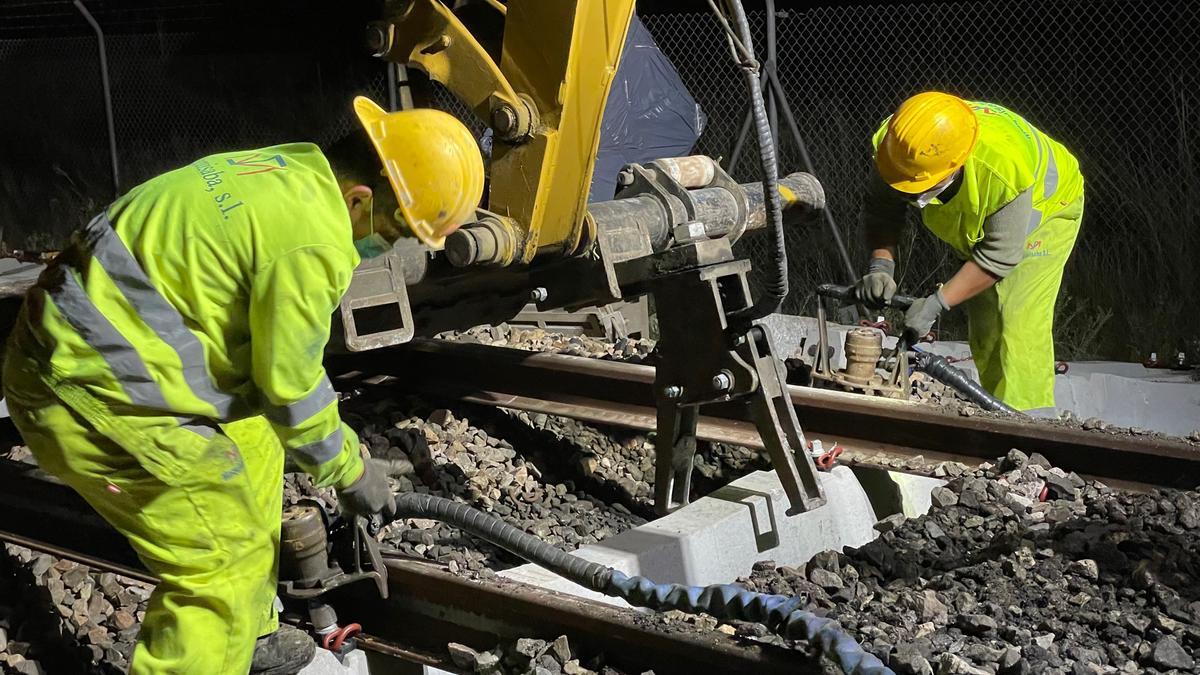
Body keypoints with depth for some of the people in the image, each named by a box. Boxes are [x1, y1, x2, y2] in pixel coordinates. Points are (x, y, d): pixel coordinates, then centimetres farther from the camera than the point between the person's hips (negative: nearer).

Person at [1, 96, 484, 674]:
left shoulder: (284, 173, 9)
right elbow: (289, 386, -12)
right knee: (228, 562, -3)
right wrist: (349, 470, 4)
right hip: (98, 395, -11)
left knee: (253, 447, 25)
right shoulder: (314, 240, -22)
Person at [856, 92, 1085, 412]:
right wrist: (881, 265, -31)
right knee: (982, 321, 7)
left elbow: (999, 258, -33)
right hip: (978, 220, 6)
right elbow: (880, 210, -14)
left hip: (1045, 207, -6)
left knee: (1018, 322, -19)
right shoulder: (895, 142, -32)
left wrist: (937, 303, -35)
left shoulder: (1006, 169, -45)